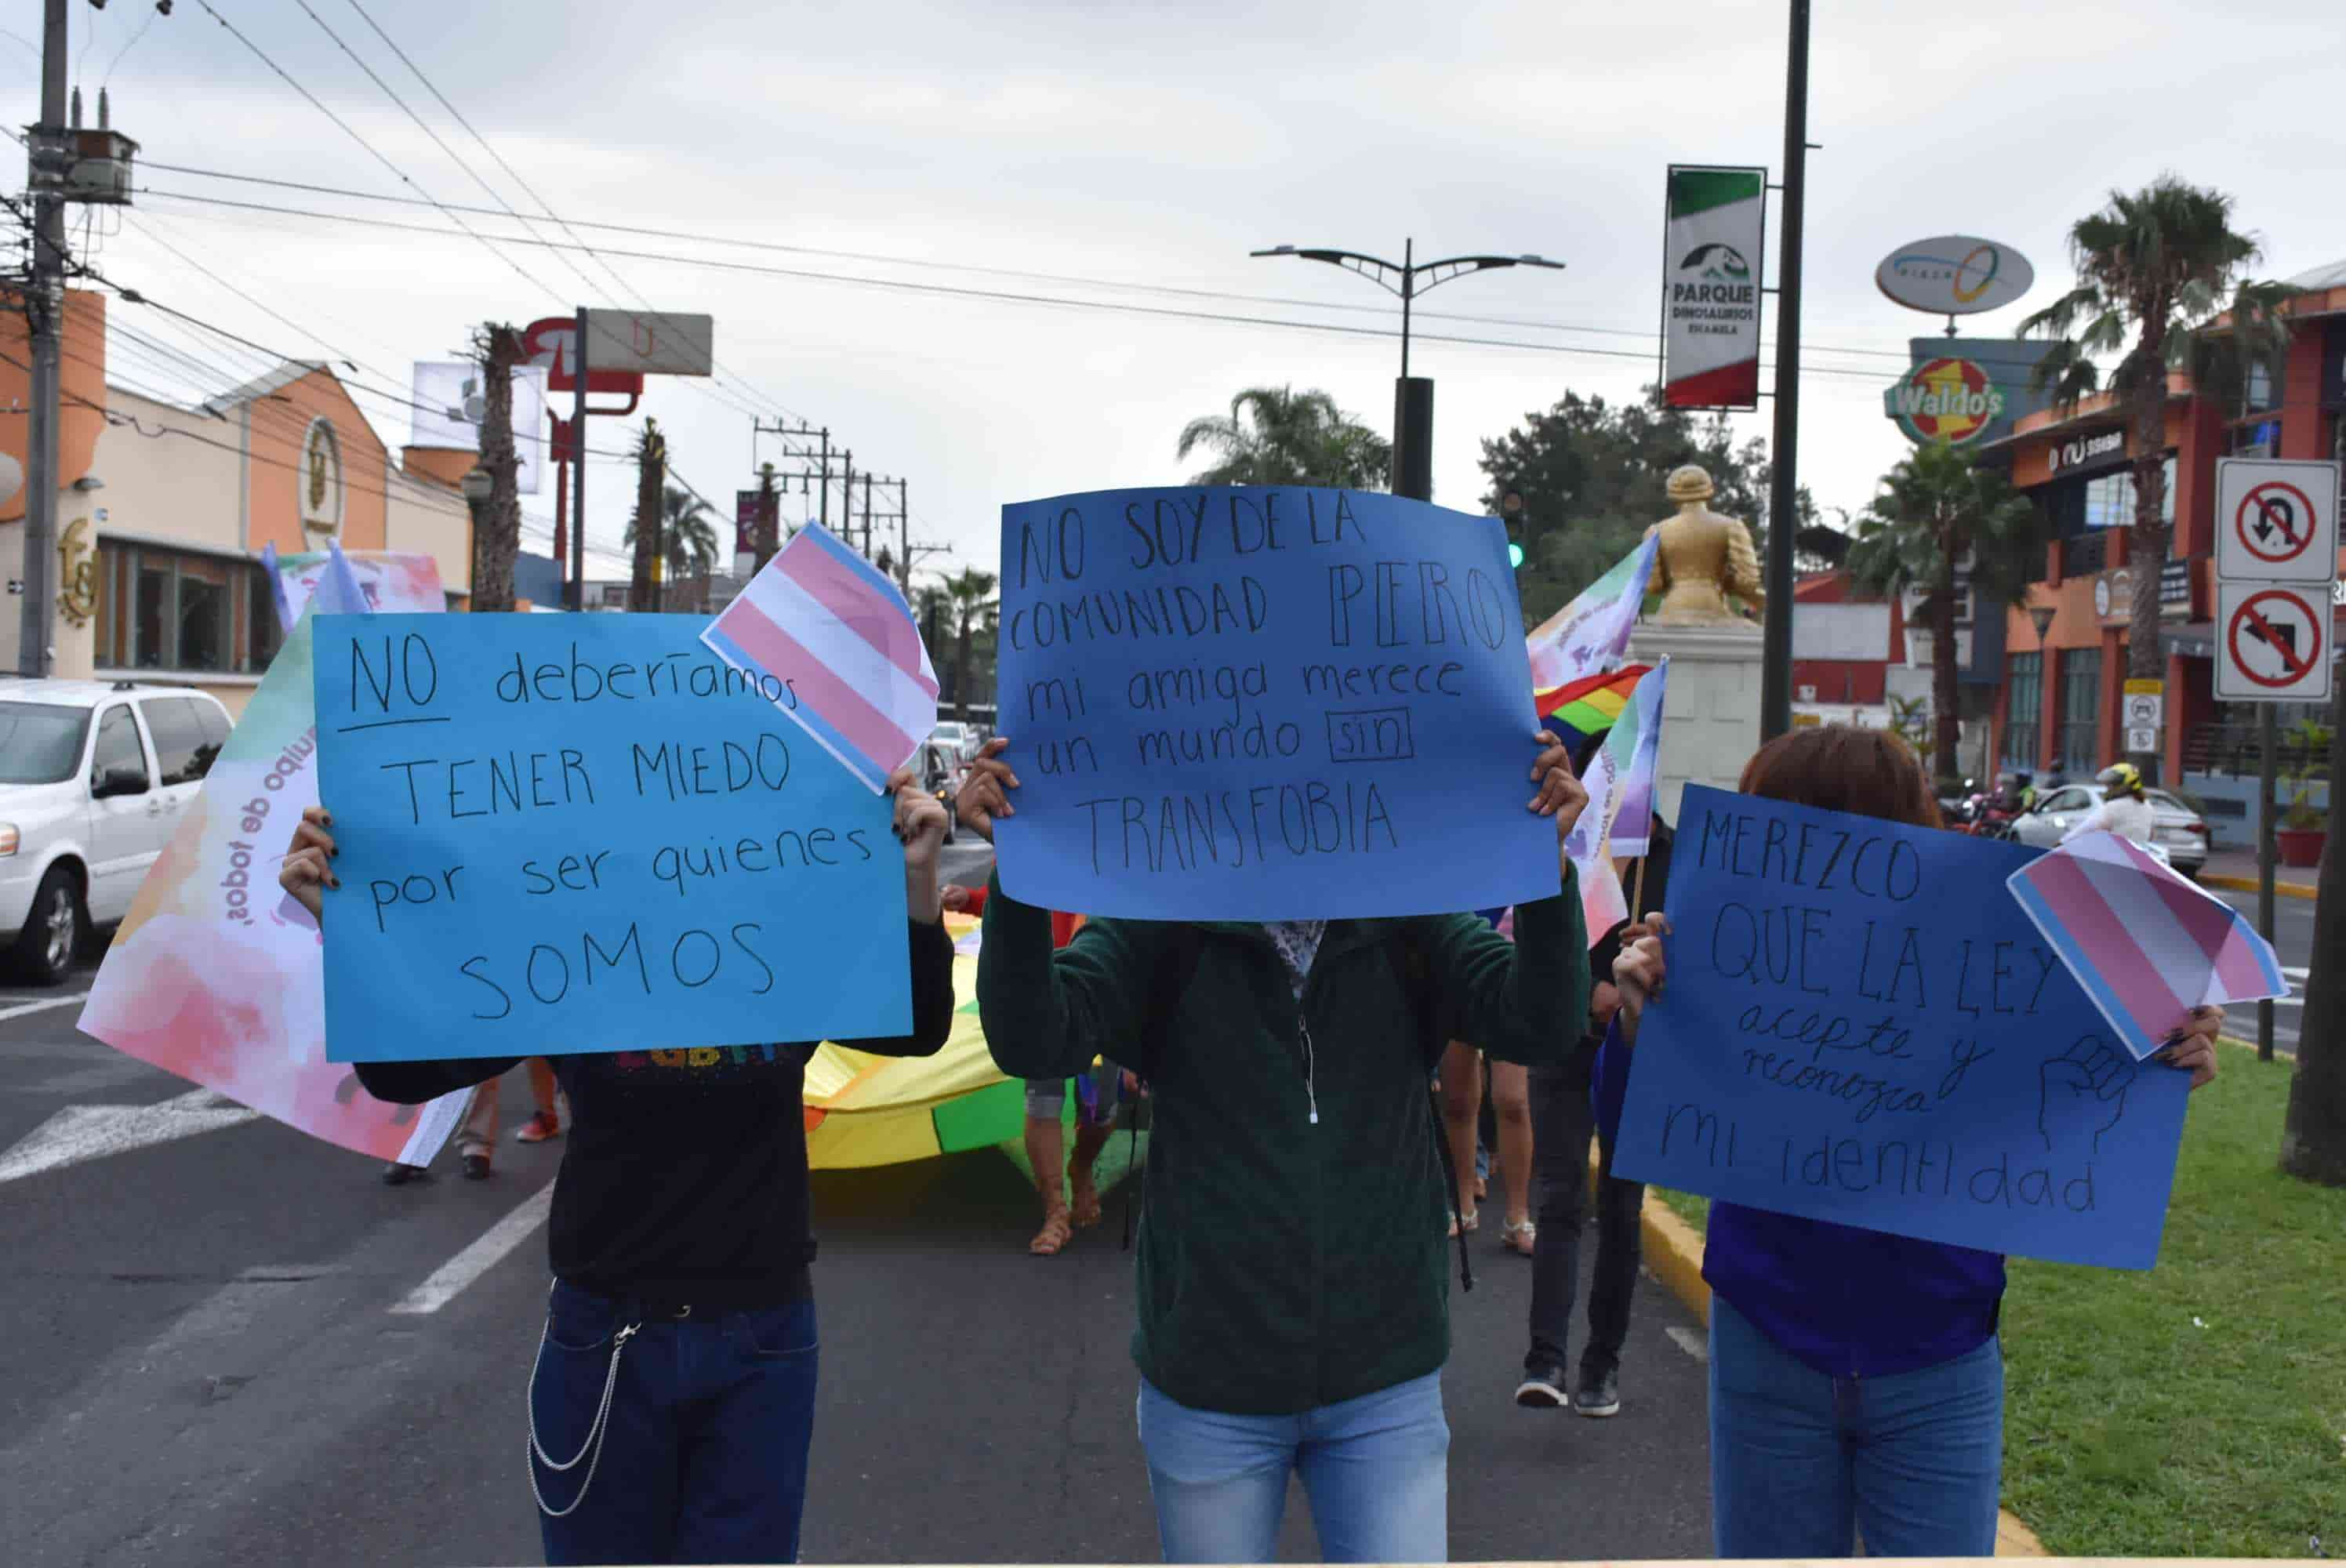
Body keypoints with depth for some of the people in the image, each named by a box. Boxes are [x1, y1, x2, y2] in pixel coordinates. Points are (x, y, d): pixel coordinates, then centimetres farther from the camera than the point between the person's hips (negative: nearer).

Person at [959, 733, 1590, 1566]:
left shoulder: (1409, 922, -3)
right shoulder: (1166, 923, -6)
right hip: (1208, 1382, 0)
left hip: (1385, 1383, 1)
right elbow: (1035, 1042, -16)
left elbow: (1539, 1025, -15)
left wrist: (1546, 857, -30)